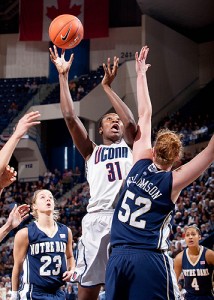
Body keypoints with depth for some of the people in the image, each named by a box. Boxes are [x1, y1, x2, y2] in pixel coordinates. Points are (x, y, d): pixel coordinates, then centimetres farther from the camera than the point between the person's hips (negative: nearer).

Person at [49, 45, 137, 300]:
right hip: (98, 218, 0)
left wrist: (107, 87, 1)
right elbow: (70, 118, 11)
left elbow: (131, 122, 1)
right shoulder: (91, 151, 22)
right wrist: (63, 77, 9)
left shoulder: (129, 146, 21)